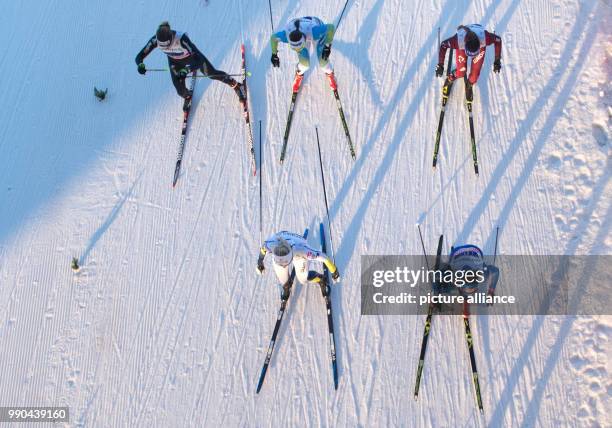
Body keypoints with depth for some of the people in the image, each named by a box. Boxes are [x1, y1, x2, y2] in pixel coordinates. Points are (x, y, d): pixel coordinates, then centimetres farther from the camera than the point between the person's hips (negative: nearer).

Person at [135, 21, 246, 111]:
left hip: (192, 57, -3)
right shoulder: (155, 40, -34)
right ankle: (187, 97, 42)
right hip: (175, 61, 3)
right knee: (181, 92, 1)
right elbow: (139, 56, -27)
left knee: (212, 74, 13)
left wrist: (185, 70, -62)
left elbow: (199, 60, -46)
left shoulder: (181, 38, -44)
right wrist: (140, 65, -51)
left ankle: (236, 85, 42)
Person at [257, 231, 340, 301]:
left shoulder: (301, 250, -48)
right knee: (283, 280, 5)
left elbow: (323, 257, -34)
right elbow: (263, 248, -14)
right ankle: (286, 287, 42)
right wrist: (260, 262, 4)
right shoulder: (270, 244, -42)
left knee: (303, 279, 6)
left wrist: (334, 273, -19)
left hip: (299, 254, -2)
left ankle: (321, 279, 39)